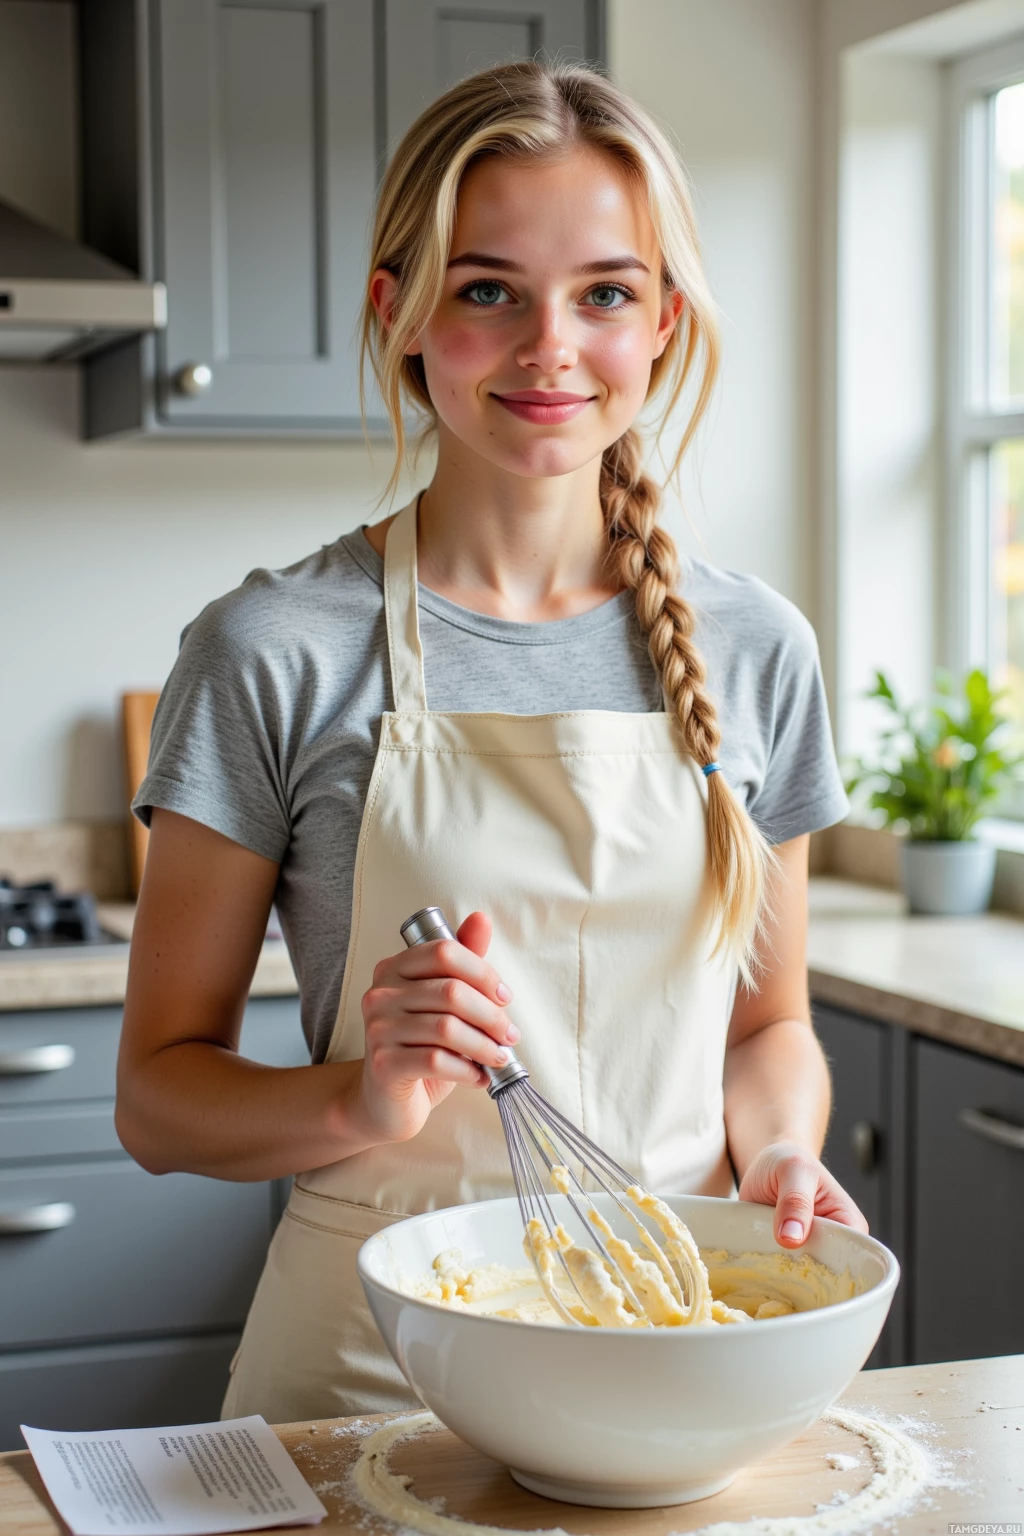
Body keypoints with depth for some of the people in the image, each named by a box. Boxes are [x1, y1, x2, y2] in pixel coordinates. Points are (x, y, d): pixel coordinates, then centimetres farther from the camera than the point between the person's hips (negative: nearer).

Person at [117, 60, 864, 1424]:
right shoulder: (277, 654, -9)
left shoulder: (755, 649, 2)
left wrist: (777, 1153, -8)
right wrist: (360, 1103, -23)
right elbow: (159, 1093, -5)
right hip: (374, 1361, -2)